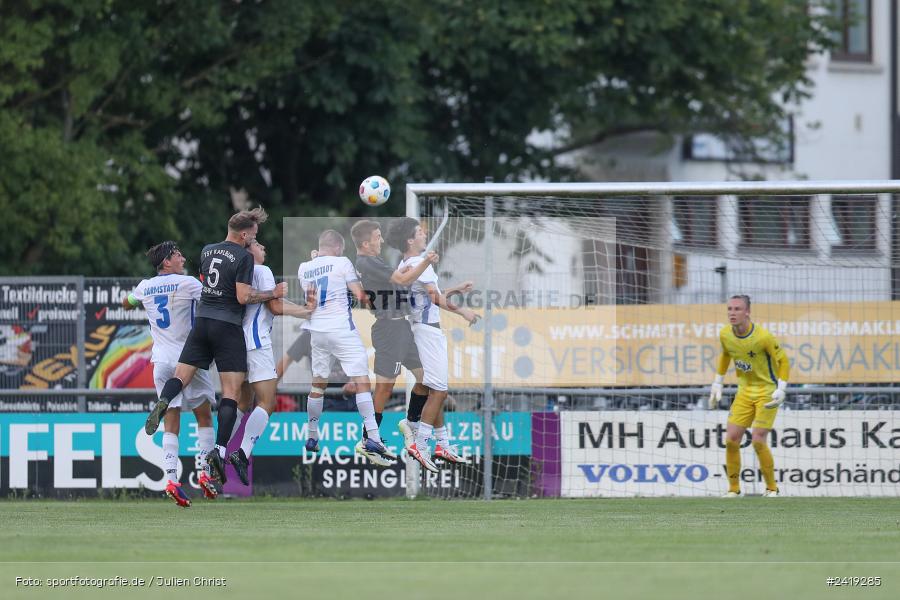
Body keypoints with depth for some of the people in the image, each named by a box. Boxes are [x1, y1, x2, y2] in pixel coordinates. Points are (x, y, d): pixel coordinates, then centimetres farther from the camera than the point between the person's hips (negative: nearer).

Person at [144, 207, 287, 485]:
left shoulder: (207, 251, 11)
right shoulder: (243, 257, -10)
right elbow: (243, 296, -14)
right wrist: (274, 293, -3)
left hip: (202, 322, 5)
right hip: (229, 326, -5)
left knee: (180, 377, 7)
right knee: (231, 391, -3)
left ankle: (163, 403, -28)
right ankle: (220, 450, -14)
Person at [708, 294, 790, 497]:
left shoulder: (763, 337, -23)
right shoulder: (725, 335, -6)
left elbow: (783, 361, -12)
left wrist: (781, 389, -21)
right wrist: (717, 383, 15)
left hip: (767, 392, -6)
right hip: (745, 391, 6)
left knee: (758, 441, -13)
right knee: (731, 440, -4)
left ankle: (771, 488, 4)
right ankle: (733, 488, 10)